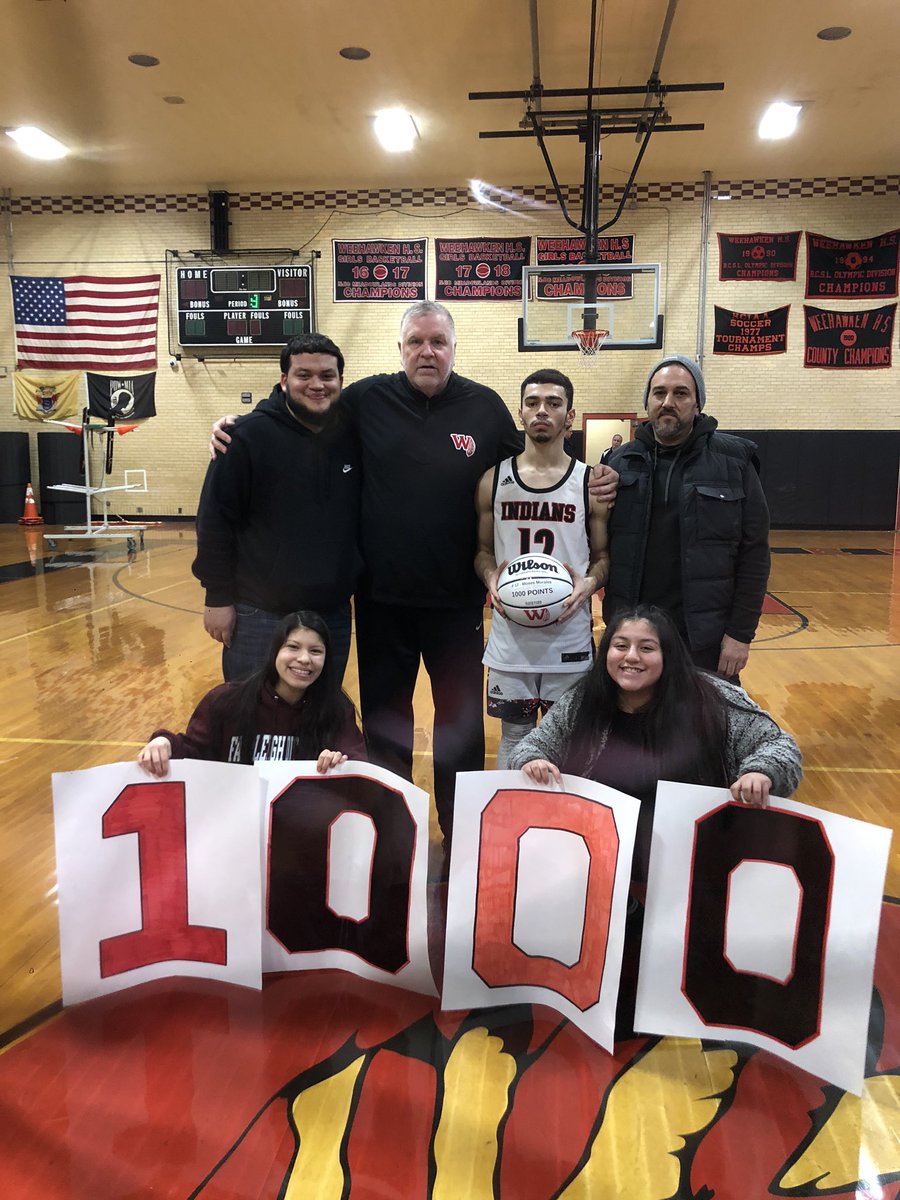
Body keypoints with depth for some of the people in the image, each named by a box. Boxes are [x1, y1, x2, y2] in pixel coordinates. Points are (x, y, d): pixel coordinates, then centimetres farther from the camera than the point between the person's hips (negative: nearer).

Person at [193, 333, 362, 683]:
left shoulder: (353, 435, 3)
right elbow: (215, 519, -9)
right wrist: (218, 598, -9)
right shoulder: (250, 435, -10)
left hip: (334, 614, 5)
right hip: (261, 615, -4)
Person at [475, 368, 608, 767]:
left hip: (570, 639, 0)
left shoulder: (591, 484, 0)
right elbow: (483, 549, 10)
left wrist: (590, 582, -15)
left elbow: (605, 555, 6)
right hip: (510, 635, 1)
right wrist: (491, 578, -11)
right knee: (513, 736, 13)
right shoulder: (493, 480, 3)